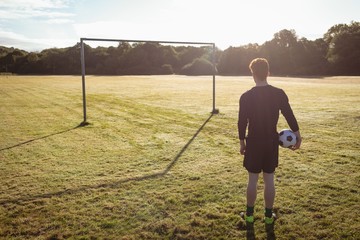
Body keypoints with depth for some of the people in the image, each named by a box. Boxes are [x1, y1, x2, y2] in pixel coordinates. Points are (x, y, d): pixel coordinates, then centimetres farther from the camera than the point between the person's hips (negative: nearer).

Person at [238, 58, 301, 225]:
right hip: (272, 142, 2)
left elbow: (242, 122, -6)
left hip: (253, 142, -1)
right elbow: (289, 116, -4)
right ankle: (269, 215, 23)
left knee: (253, 179, 10)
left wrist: (242, 143, 4)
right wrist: (298, 136, 7)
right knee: (269, 179, 12)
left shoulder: (246, 97, -10)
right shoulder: (279, 94, -6)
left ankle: (249, 214, 21)